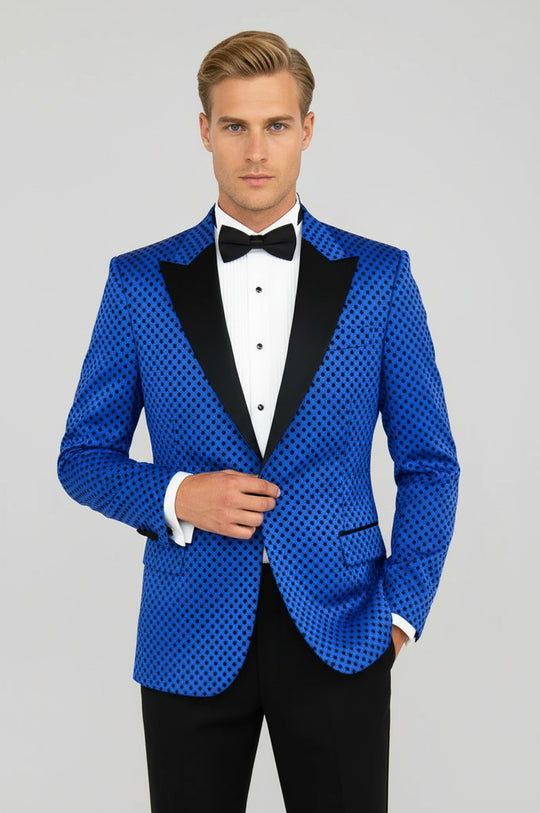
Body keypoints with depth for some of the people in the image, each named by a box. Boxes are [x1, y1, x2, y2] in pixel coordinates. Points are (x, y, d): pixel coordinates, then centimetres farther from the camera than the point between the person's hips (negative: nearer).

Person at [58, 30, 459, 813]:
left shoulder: (378, 276, 1)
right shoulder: (141, 281, 1)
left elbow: (428, 462, 4)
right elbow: (84, 456, 5)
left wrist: (401, 609, -3)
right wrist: (176, 497, -13)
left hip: (340, 631, 0)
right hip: (192, 639, 1)